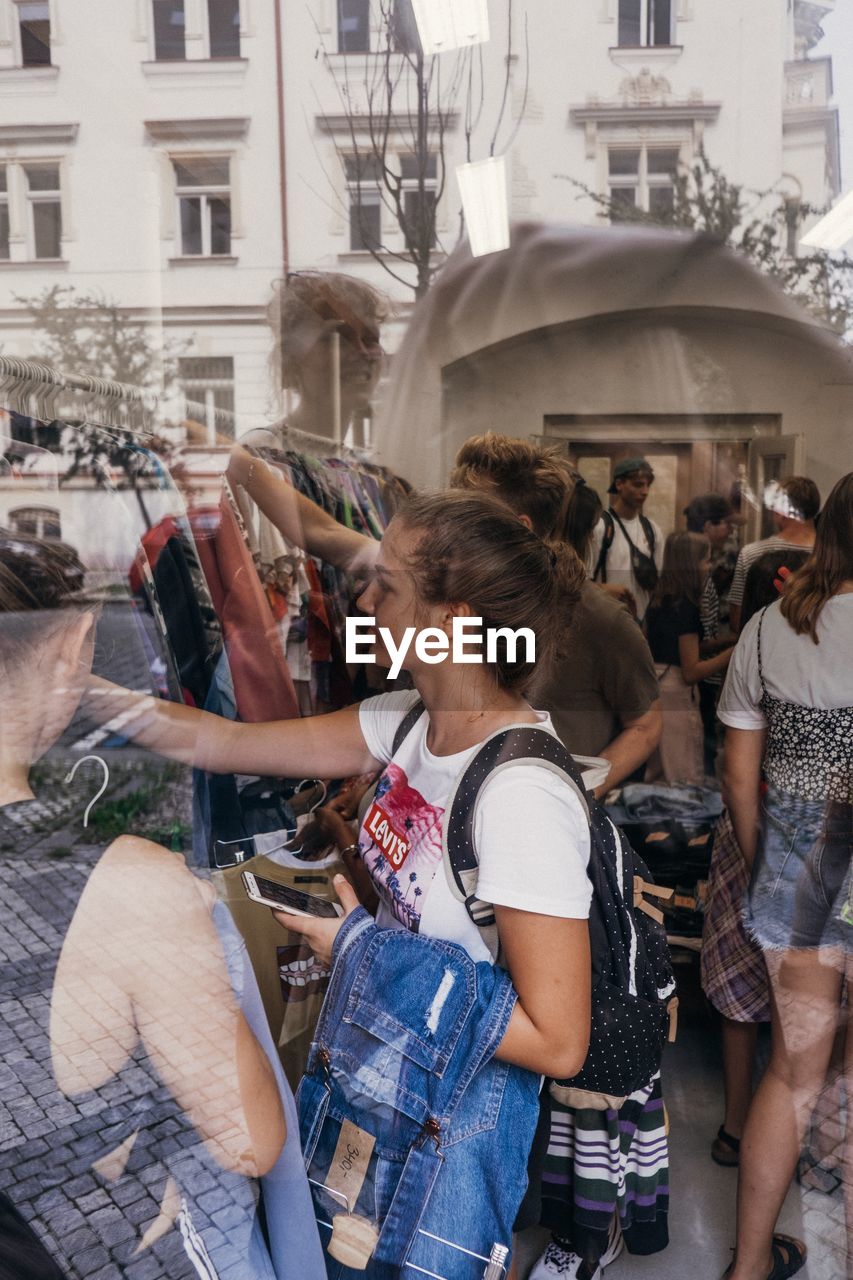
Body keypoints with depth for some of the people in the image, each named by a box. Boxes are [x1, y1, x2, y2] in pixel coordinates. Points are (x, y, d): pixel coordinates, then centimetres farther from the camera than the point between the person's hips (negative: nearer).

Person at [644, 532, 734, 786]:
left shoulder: (658, 601, 8)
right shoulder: (686, 608, -17)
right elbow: (691, 672, -17)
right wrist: (733, 652, -18)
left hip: (654, 689, 9)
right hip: (676, 697, -9)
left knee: (656, 777, 16)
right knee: (689, 784, -1)